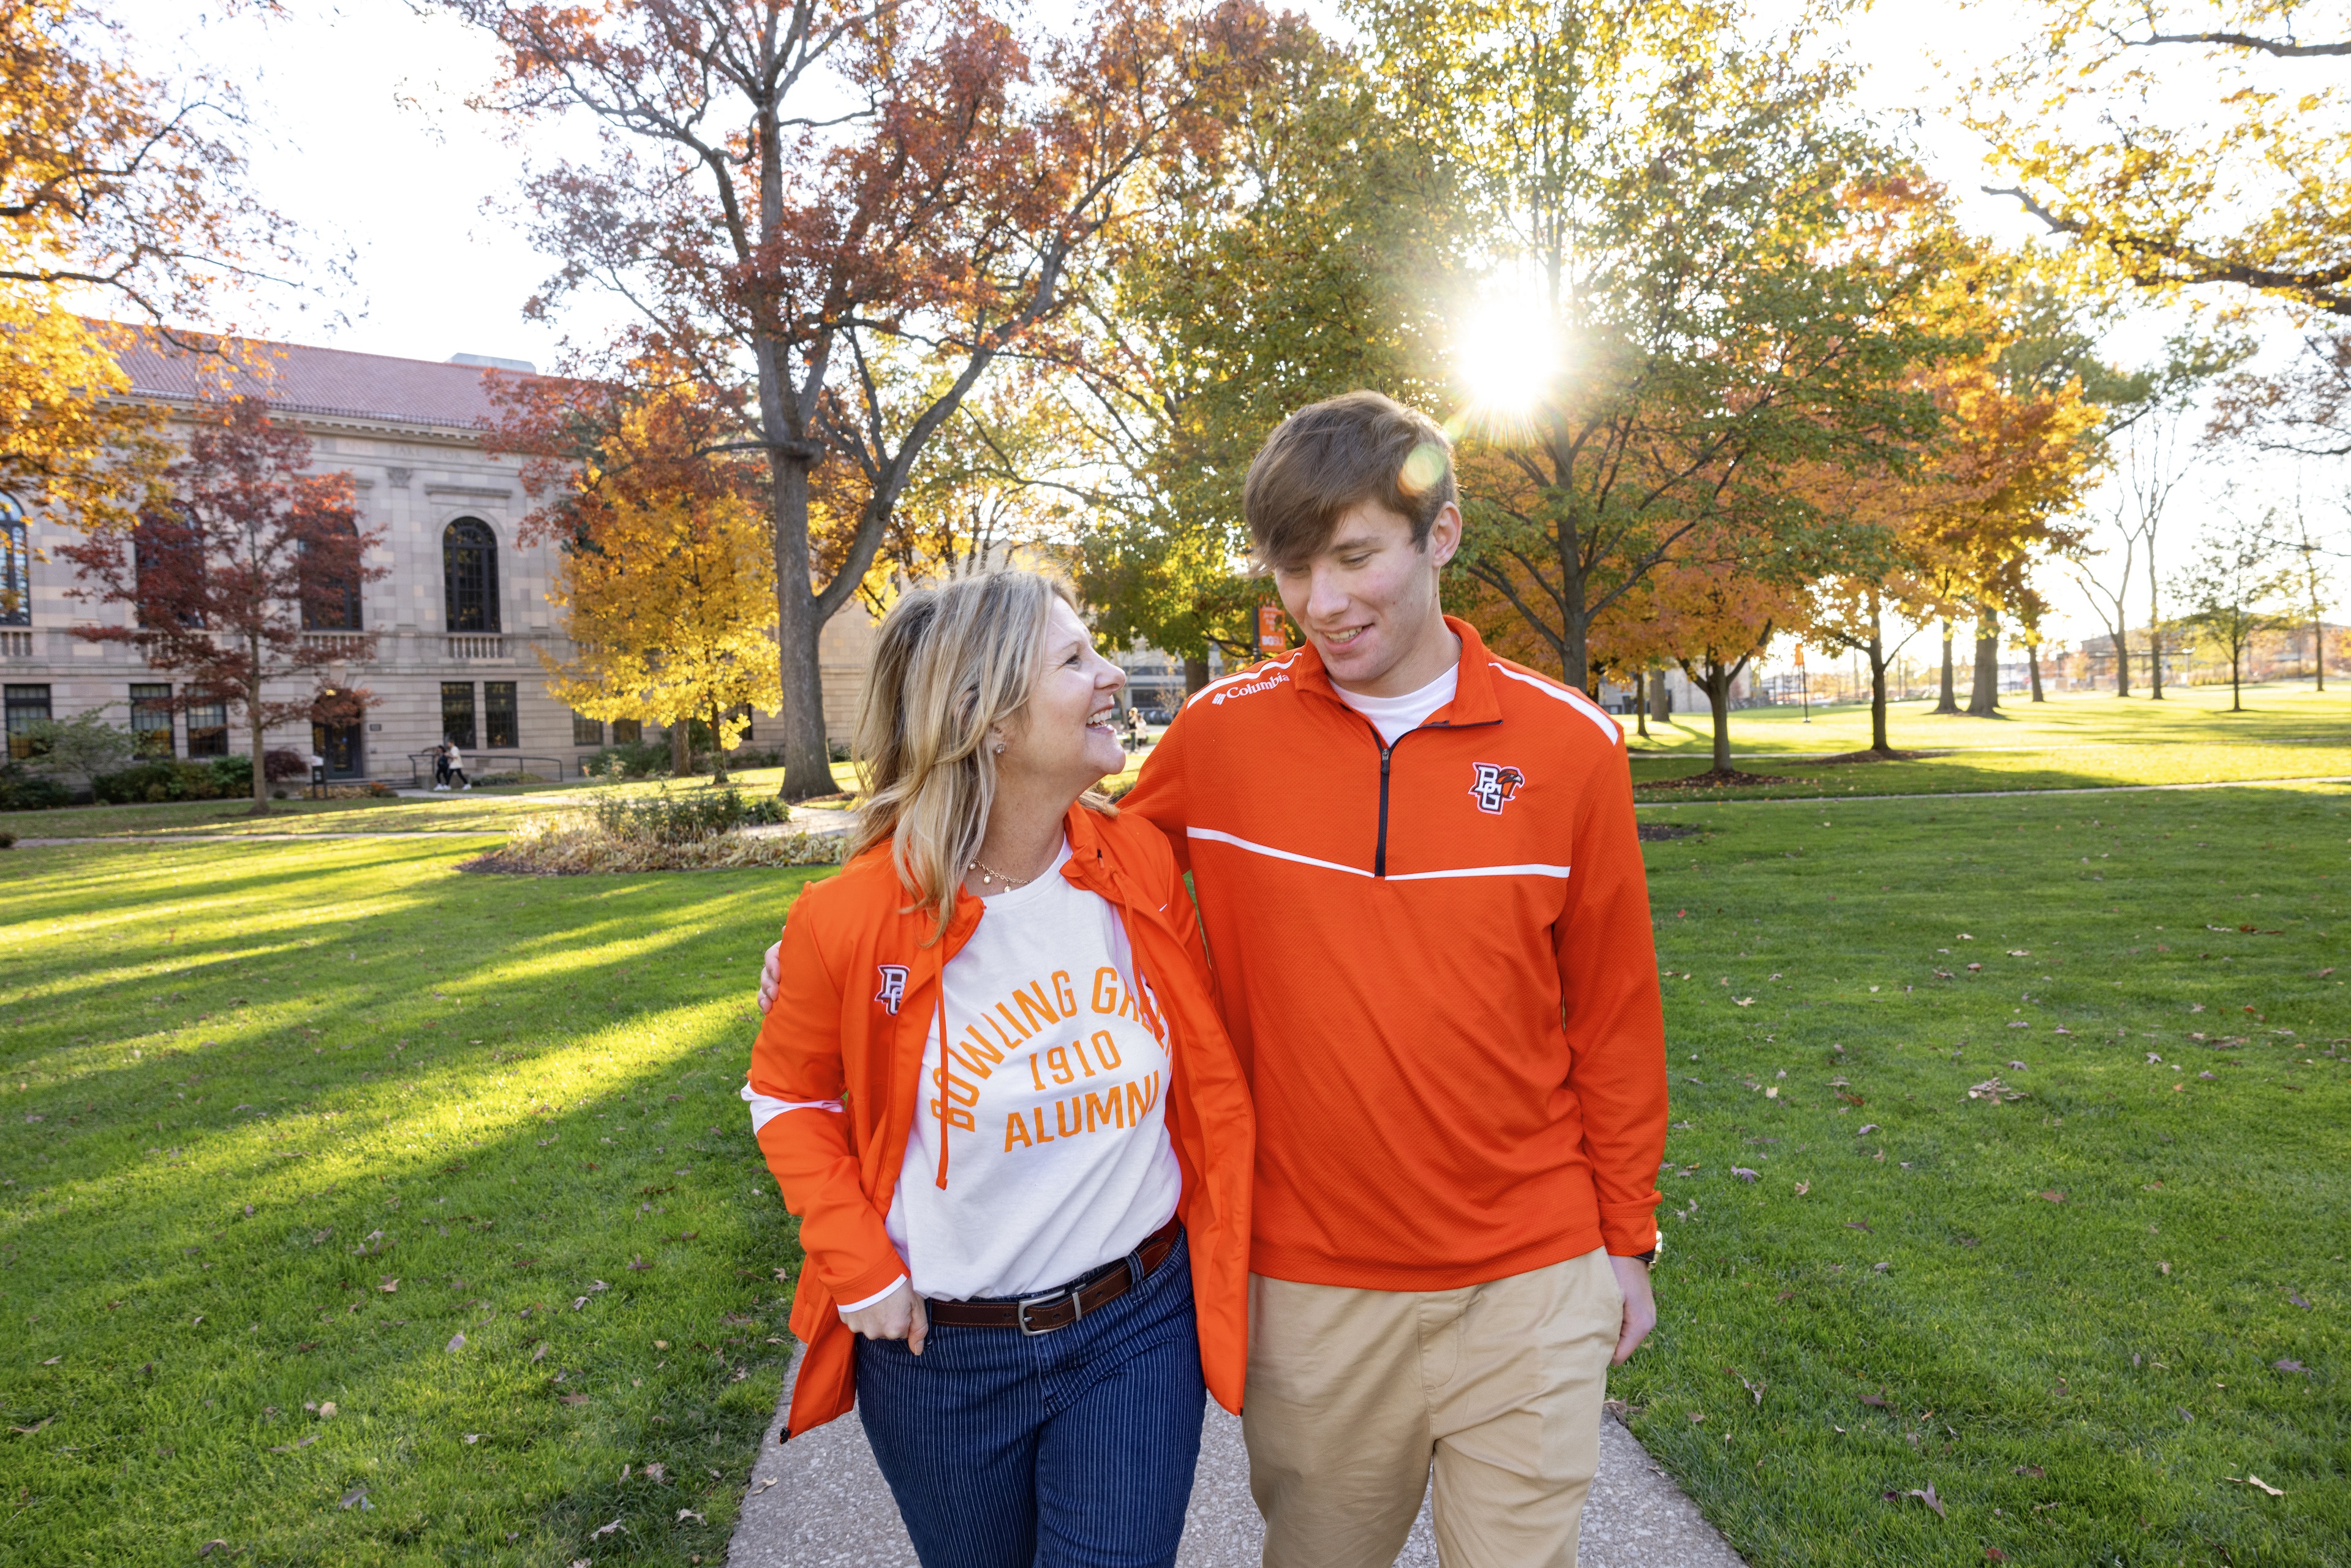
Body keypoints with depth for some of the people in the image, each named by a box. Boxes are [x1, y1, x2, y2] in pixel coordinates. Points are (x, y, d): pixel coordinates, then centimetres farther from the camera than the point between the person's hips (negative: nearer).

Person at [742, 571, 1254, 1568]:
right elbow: (788, 1096, -1)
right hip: (942, 1353, -1)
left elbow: (1207, 1065, 2)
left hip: (1137, 1331, 1)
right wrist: (860, 1272, -8)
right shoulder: (851, 919, -19)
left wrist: (1217, 1255, 3)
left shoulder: (1142, 865, -11)